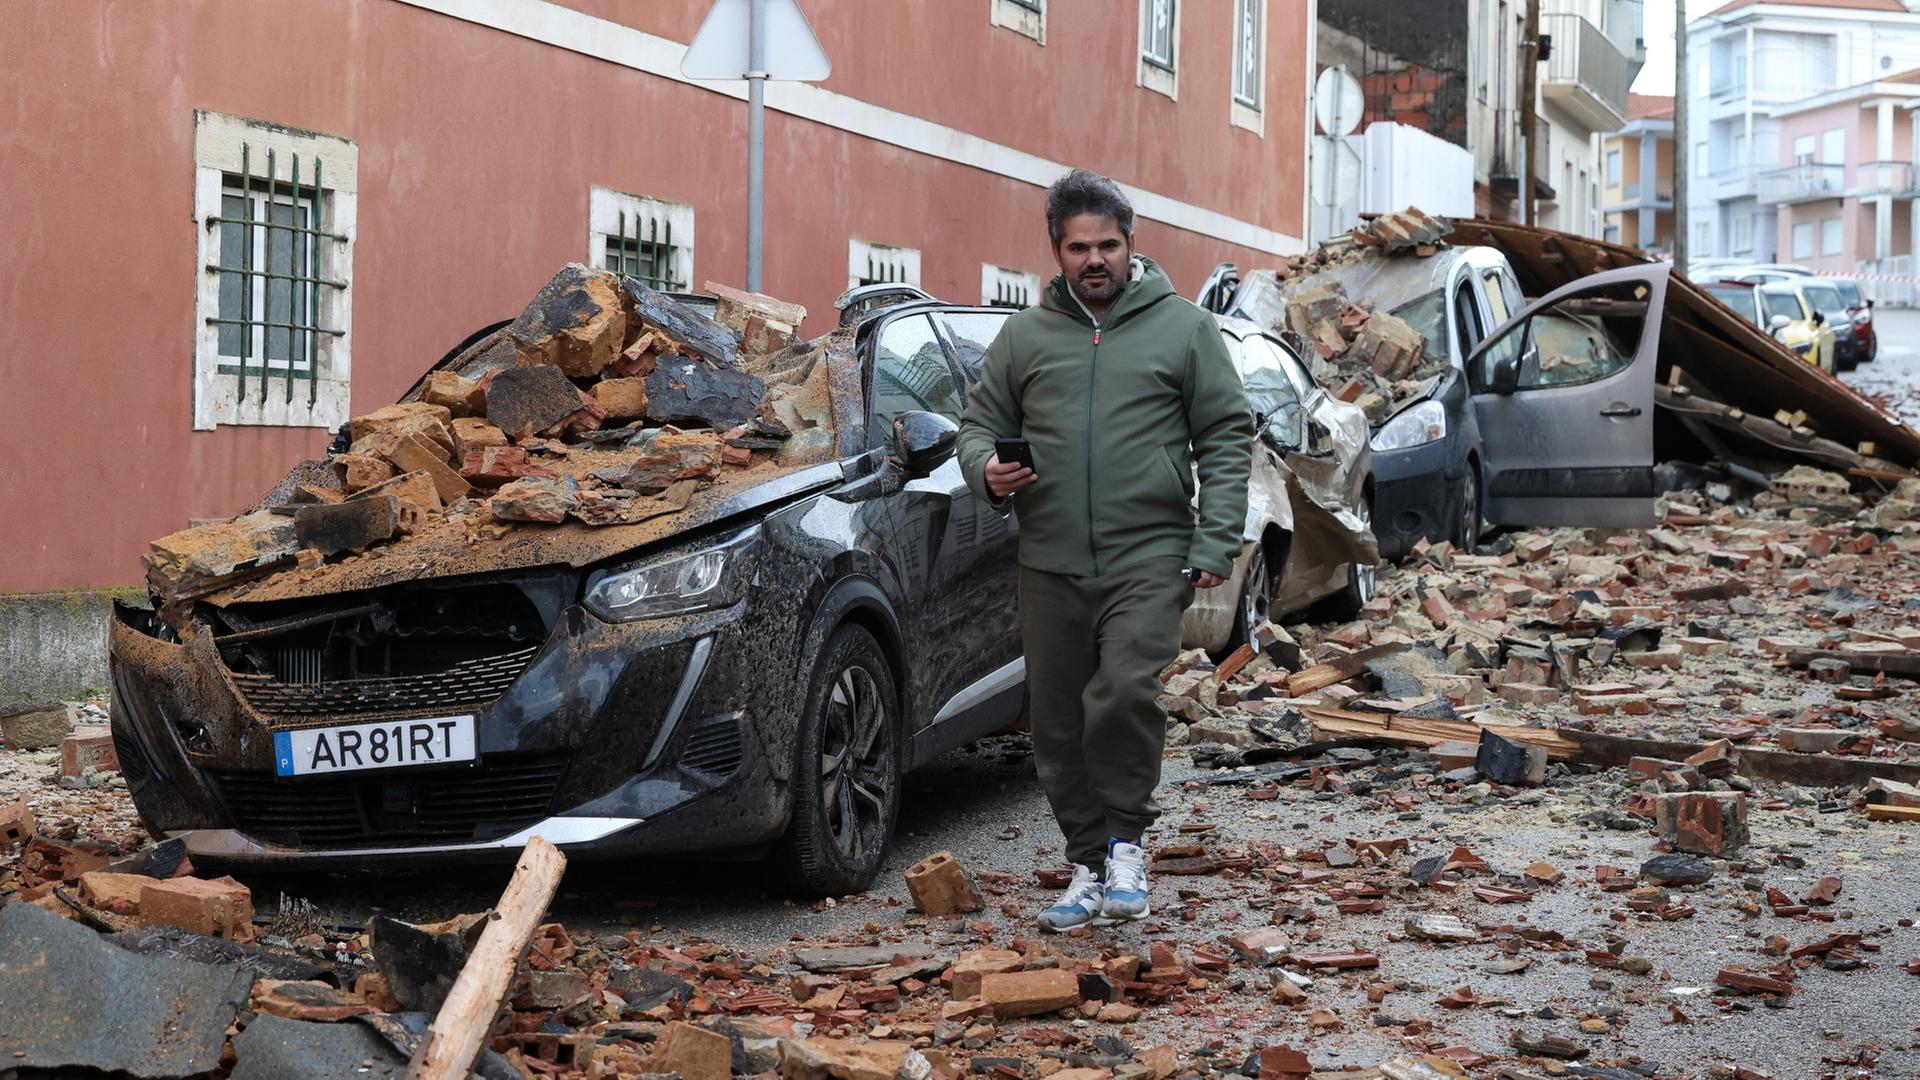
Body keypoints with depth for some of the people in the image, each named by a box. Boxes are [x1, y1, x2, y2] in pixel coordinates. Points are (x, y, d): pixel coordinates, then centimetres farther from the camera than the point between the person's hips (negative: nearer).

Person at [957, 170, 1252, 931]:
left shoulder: (1182, 327, 4)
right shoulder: (1024, 337, 10)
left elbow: (1227, 438, 3)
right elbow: (979, 425, 16)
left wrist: (1215, 543, -7)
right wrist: (988, 470, -8)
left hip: (1149, 559, -3)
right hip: (1051, 566, 4)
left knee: (1125, 691, -22)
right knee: (1060, 725, 7)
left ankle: (1126, 841, -2)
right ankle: (1089, 867, 21)